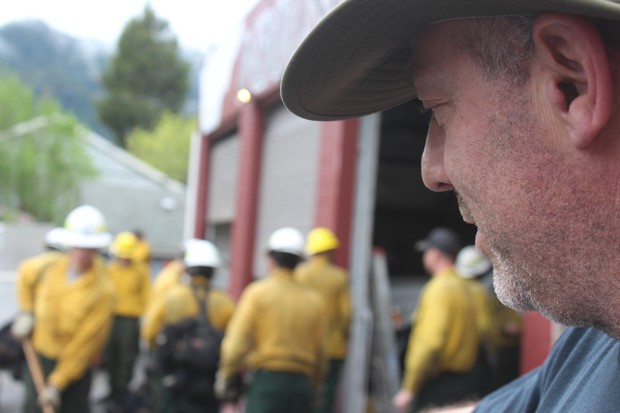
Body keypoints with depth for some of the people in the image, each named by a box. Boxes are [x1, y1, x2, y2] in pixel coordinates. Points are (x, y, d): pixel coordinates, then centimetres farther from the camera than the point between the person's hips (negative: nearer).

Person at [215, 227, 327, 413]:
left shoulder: (258, 291, -3)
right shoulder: (314, 300, 8)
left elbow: (238, 340, -8)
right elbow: (320, 352, 10)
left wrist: (225, 374, 5)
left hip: (267, 379, -4)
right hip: (302, 382, 5)